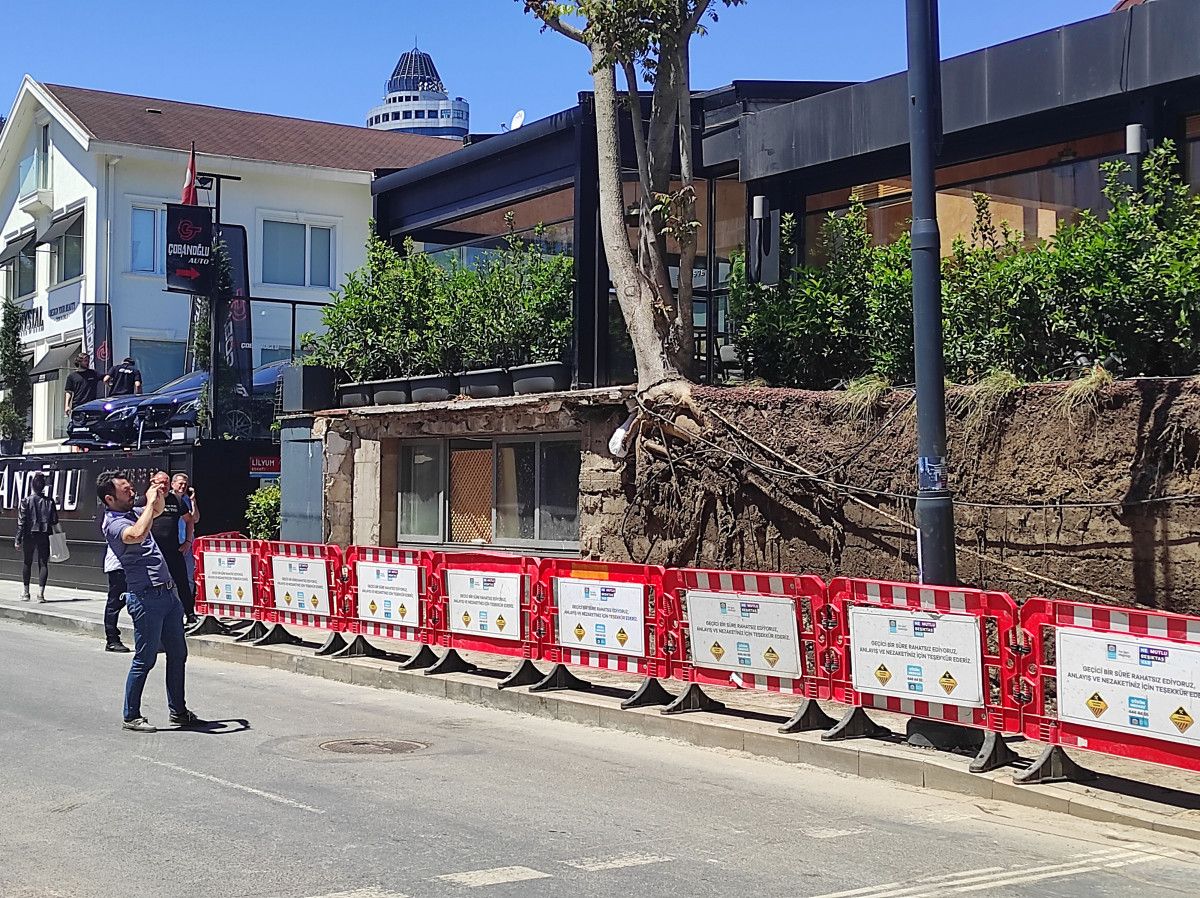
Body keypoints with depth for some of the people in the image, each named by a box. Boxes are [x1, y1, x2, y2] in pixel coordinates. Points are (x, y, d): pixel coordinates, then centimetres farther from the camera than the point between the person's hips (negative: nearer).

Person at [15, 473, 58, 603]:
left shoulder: (26, 501, -7)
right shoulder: (49, 501, -1)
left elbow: (21, 522, -7)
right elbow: (54, 521, 0)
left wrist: (18, 540, -3)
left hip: (29, 536, -1)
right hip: (44, 537, 1)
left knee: (27, 563, 13)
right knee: (43, 563, 3)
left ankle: (26, 593, 19)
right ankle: (41, 593, -8)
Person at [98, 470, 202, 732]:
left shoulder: (131, 514, 14)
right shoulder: (113, 523, -13)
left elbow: (157, 512, 35)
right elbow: (136, 535, -35)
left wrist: (158, 495, 13)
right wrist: (150, 501, -23)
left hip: (168, 593, 9)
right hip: (146, 597, -9)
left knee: (178, 654, 13)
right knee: (145, 659, -3)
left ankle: (178, 711, 22)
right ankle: (131, 716, 9)